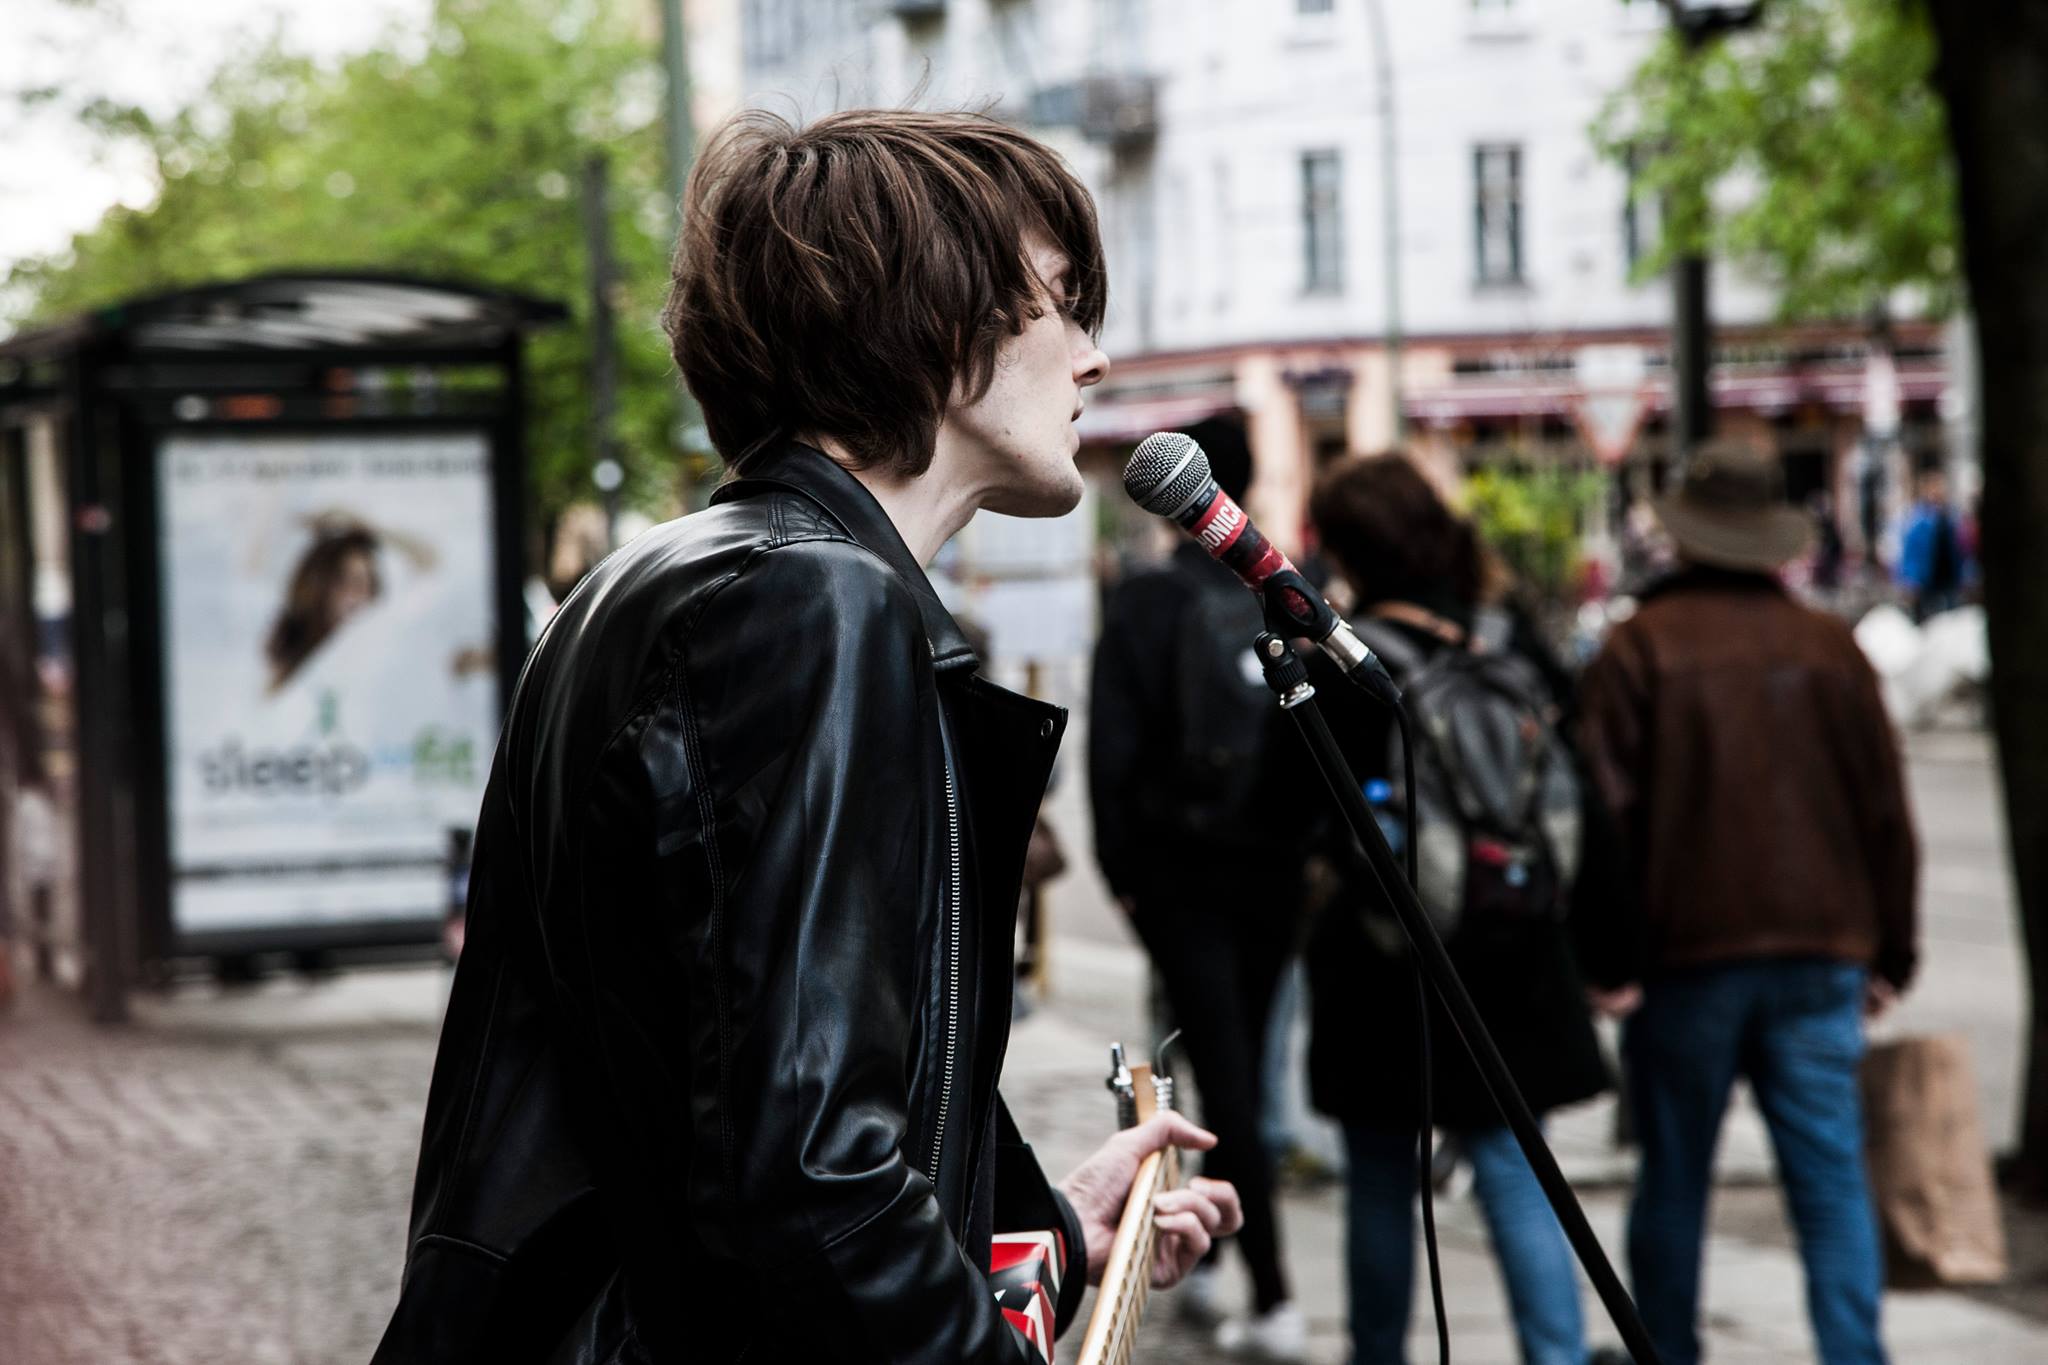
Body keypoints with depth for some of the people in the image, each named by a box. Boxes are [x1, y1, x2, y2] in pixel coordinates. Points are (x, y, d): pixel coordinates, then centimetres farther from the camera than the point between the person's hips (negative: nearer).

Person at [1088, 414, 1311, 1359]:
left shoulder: (1144, 604, -7)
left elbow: (1114, 747, -8)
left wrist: (1120, 864, 0)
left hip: (1178, 869, -3)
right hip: (1273, 868, 3)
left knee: (1223, 1075, -3)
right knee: (1240, 1061, 17)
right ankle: (1201, 1254, 27)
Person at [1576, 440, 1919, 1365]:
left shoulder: (1639, 647, -4)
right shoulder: (1829, 648, 5)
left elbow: (1609, 812, -7)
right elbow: (1885, 812, 8)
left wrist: (1606, 958, -4)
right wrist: (1889, 952, 15)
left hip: (1685, 952, -2)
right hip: (1820, 953, 2)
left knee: (1673, 1181, 9)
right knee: (1831, 1182, 2)